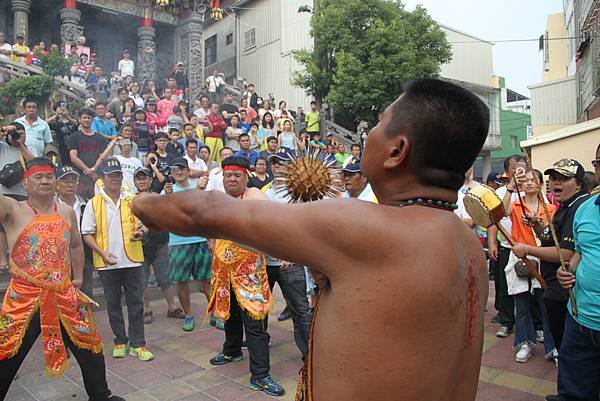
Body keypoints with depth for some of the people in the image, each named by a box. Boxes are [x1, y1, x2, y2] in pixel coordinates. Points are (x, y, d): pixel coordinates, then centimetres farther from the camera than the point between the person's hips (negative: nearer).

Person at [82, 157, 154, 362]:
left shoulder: (133, 200, 4)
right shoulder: (94, 204, 0)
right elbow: (87, 234, 0)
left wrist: (141, 232, -12)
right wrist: (103, 253, -13)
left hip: (133, 260, 1)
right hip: (108, 264, 0)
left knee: (136, 303, 4)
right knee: (113, 304, 11)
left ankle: (137, 344, 13)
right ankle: (120, 341, 27)